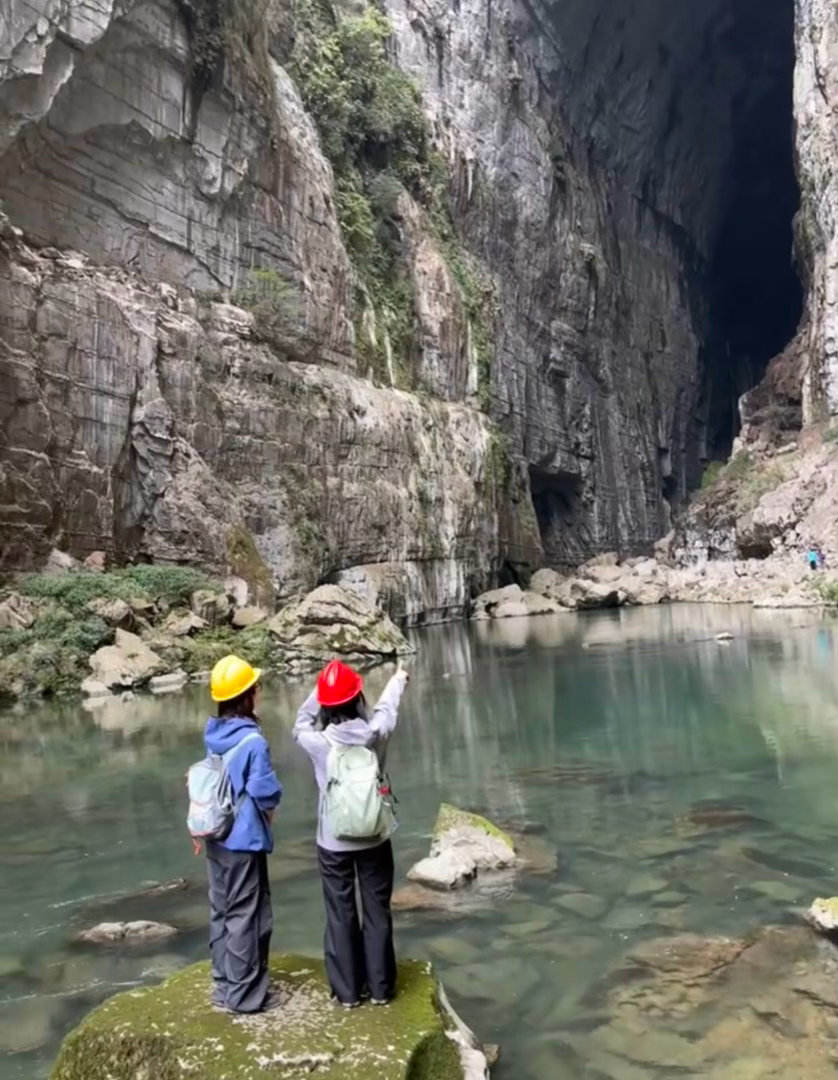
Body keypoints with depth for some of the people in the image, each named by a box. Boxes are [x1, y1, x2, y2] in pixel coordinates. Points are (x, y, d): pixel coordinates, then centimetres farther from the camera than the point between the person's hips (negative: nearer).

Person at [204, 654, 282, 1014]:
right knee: (246, 915, 4)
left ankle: (224, 984, 30)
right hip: (244, 840, -7)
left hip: (216, 837, 8)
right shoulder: (252, 740, -21)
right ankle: (244, 994, 14)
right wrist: (269, 808, 2)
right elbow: (265, 792, -21)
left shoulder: (213, 735, 3)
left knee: (221, 912, 17)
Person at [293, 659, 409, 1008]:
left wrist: (320, 691, 16)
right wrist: (398, 680, 29)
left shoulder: (316, 741, -16)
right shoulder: (375, 734, -13)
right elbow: (386, 710, 9)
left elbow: (300, 724, 7)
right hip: (374, 839, 1)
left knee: (340, 916, 12)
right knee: (377, 912, 13)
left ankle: (347, 991, 21)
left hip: (333, 842, -1)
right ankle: (380, 987, 23)